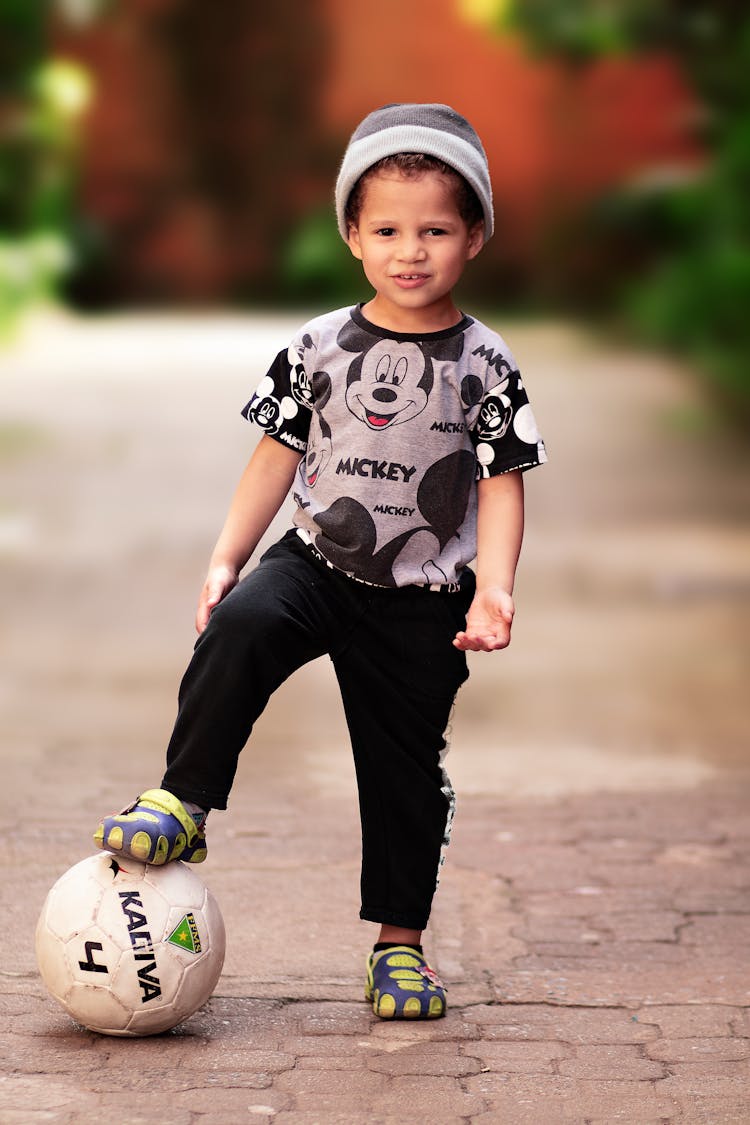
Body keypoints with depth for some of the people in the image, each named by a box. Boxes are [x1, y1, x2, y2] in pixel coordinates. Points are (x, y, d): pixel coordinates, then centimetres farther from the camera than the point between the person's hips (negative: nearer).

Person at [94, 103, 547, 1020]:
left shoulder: (484, 364, -4)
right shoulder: (319, 348, -1)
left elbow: (501, 485, -3)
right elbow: (277, 456, 6)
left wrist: (492, 590, -15)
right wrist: (225, 559, 1)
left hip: (423, 598, 0)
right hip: (317, 561, 1)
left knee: (405, 764, 6)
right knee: (238, 629, -30)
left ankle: (400, 941, 21)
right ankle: (183, 805, -18)